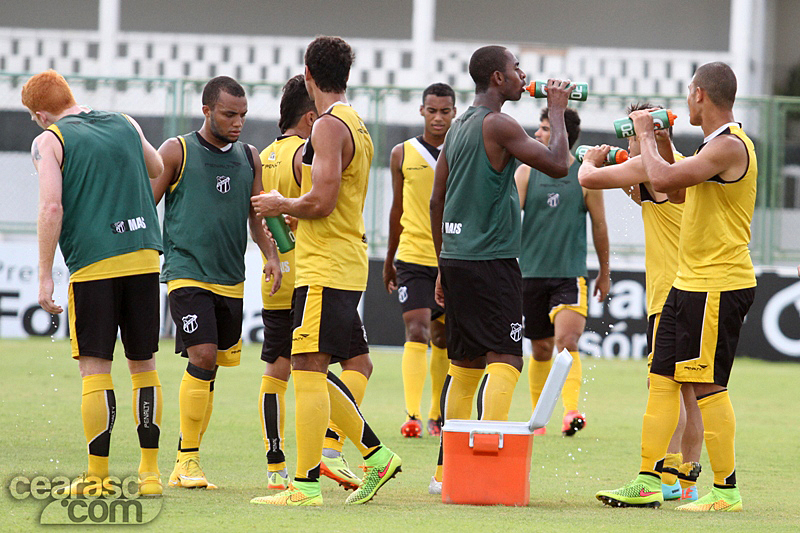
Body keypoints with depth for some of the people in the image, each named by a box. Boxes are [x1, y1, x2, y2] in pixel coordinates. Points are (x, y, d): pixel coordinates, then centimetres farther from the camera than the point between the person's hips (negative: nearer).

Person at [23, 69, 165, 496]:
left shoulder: (49, 141, 0)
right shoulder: (125, 124, 15)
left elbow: (51, 208, -10)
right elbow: (160, 171, 31)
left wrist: (45, 277, -8)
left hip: (93, 264, -4)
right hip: (144, 256, 4)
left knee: (94, 367, -1)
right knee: (143, 364, 12)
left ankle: (97, 476, -2)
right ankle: (150, 472, 12)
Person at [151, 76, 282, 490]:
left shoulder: (249, 157, 14)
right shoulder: (177, 151, -1)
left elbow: (257, 215, 19)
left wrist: (271, 256, 2)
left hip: (230, 279, 5)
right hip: (187, 273, -5)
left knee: (212, 366, 6)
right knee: (202, 357, -17)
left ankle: (186, 462, 15)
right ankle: (187, 460, -8)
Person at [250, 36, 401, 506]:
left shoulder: (329, 127, -13)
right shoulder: (356, 125, 18)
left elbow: (321, 202, -21)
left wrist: (281, 205, -5)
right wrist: (295, 212, 22)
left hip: (325, 268, -10)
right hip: (347, 263, 10)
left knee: (309, 369, -11)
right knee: (314, 372, 15)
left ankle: (307, 485, -13)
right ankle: (376, 455, 16)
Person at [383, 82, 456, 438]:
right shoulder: (403, 154, 5)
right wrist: (389, 260, 20)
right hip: (413, 257, -1)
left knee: (443, 338, 10)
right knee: (417, 332, -15)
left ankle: (436, 415, 22)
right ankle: (412, 415, -22)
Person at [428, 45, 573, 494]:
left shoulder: (458, 128, 15)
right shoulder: (498, 125, -11)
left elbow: (437, 201, 19)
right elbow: (558, 165, -15)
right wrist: (557, 111, -1)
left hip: (457, 259, 9)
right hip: (491, 261, -9)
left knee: (465, 365, 13)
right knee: (504, 360, -10)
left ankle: (447, 473, 15)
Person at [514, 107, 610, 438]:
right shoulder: (526, 173, 5)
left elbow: (599, 226, 10)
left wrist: (604, 273, 15)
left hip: (571, 275, -2)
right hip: (531, 273, 2)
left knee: (567, 342, -20)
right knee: (541, 349, 8)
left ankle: (571, 411, -29)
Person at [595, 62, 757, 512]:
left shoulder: (729, 146, -17)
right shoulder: (715, 146, 15)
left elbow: (663, 179, -25)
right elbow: (678, 191, 29)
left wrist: (645, 134, -9)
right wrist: (660, 143, 21)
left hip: (719, 288, -10)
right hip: (691, 283, 10)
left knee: (708, 385, -8)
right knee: (662, 377, 9)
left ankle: (727, 490, -2)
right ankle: (649, 481, 12)